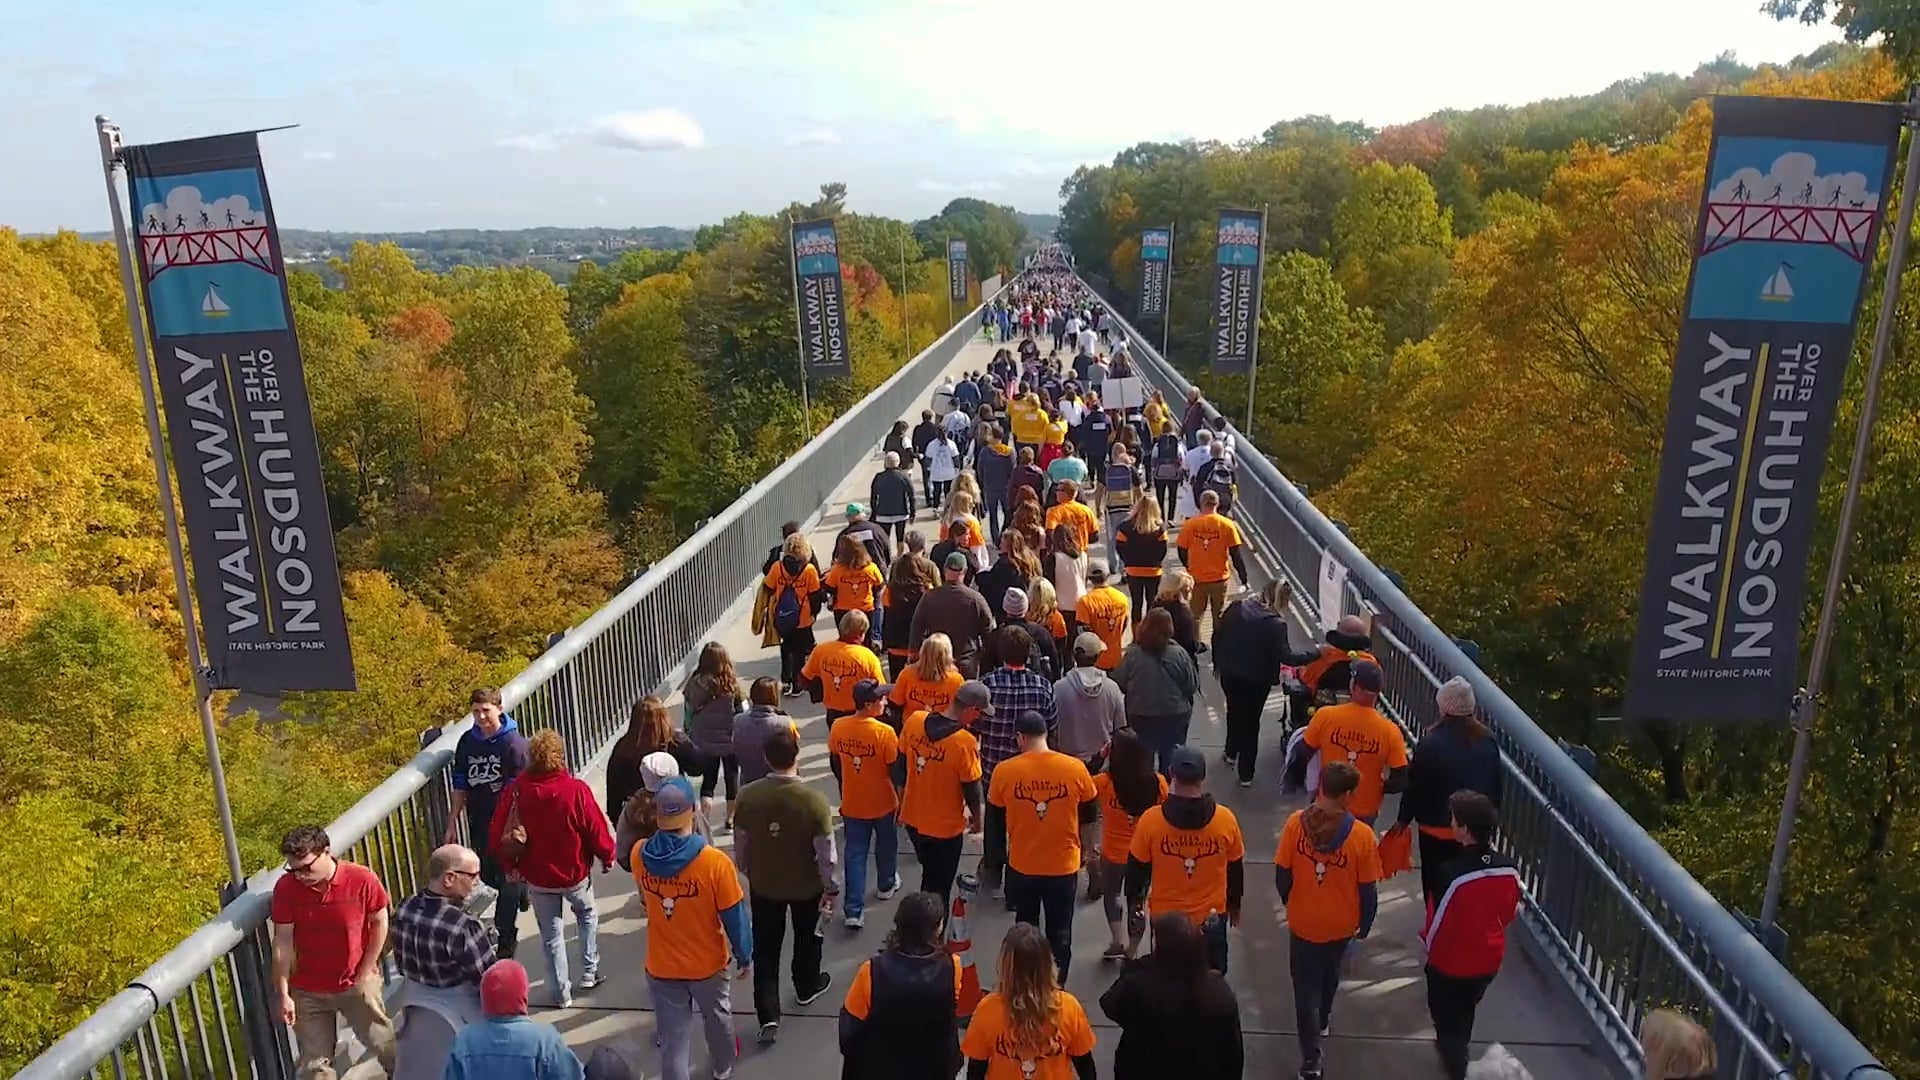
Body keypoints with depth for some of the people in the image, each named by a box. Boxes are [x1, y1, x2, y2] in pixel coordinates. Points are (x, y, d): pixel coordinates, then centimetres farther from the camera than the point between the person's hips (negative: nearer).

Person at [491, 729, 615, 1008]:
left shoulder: (516, 790, -17)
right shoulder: (576, 789, -24)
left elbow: (499, 834, -8)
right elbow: (597, 830, -16)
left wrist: (511, 865, 10)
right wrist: (607, 857, 4)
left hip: (538, 877, 1)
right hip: (575, 873, -1)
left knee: (551, 934, 17)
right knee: (588, 915, 28)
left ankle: (561, 993, 25)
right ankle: (590, 973, 29)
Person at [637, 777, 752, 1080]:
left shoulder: (640, 856, -17)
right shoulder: (715, 862, -28)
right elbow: (734, 916, -17)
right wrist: (744, 954, 0)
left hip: (661, 967, 1)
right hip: (707, 964, 0)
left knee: (672, 1038, 14)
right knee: (717, 1018, 28)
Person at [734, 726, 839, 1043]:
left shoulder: (747, 796, -19)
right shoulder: (814, 800, -27)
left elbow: (740, 845, -5)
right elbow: (826, 854, -19)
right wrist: (830, 889, -3)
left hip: (763, 885, 1)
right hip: (807, 886, -1)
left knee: (765, 948, 15)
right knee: (807, 938, 25)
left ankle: (769, 1016, 12)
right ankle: (807, 987, 47)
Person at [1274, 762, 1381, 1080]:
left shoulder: (1296, 823, -19)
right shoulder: (1361, 834, -22)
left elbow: (1282, 873, -9)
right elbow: (1368, 889, -13)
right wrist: (1365, 925, 5)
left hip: (1302, 922, -1)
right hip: (1340, 924, 1)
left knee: (1306, 988, 14)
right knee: (1329, 976, 29)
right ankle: (1321, 1022, 54)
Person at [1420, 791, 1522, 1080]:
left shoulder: (1451, 873, -34)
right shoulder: (1508, 868, -16)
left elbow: (1437, 924, -22)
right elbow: (1511, 913, 1)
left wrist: (1426, 943, 0)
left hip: (1451, 963, -6)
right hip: (1489, 960, 6)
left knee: (1447, 1017, 18)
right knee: (1465, 1011, 31)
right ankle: (1454, 1050, 55)